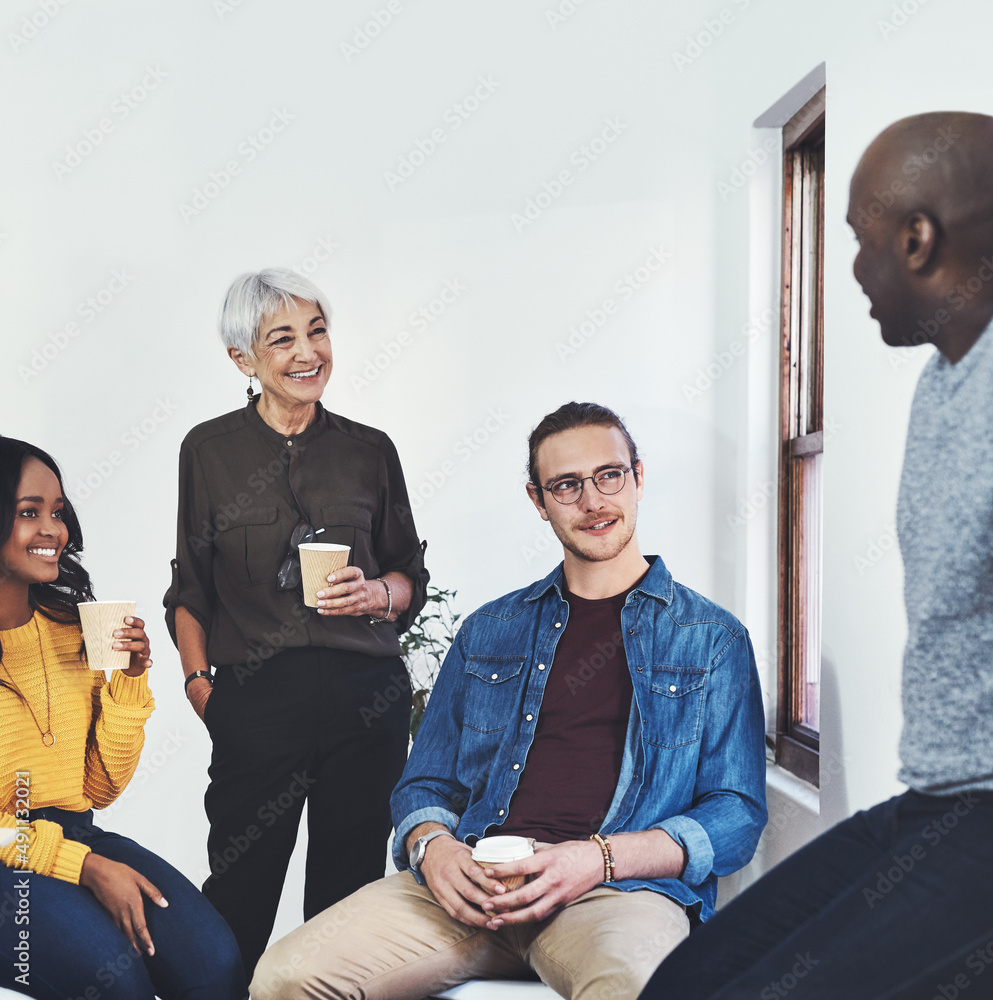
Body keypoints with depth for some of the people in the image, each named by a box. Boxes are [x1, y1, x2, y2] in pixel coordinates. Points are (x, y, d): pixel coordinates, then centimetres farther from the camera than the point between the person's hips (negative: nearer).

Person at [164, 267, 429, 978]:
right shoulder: (210, 451, 7)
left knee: (349, 890, 5)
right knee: (239, 899, -1)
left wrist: (377, 593, -6)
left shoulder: (370, 450, 9)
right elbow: (191, 589, 10)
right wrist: (200, 684, 0)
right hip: (254, 698, -1)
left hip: (366, 694, 1)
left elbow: (411, 575, 14)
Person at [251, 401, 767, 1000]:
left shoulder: (713, 639, 11)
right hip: (472, 883, 3)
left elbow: (737, 815, 4)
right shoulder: (489, 631, 22)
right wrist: (432, 847, -4)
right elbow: (426, 783, 22)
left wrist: (599, 858, -13)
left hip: (622, 889, -3)